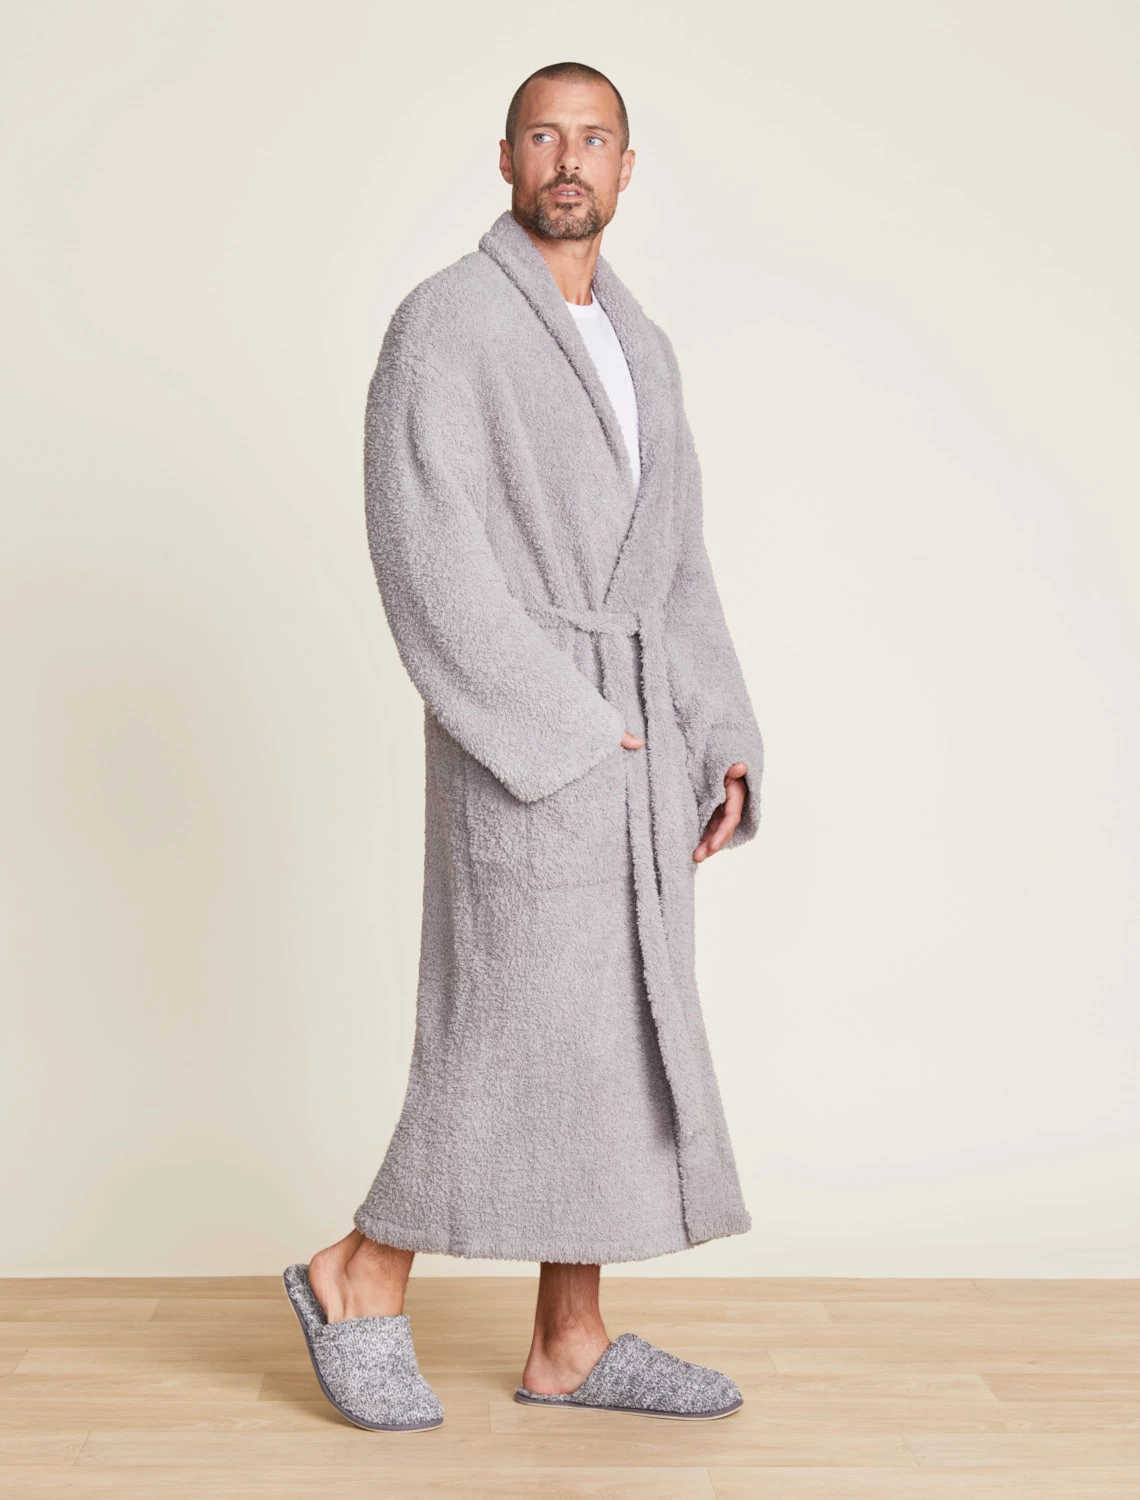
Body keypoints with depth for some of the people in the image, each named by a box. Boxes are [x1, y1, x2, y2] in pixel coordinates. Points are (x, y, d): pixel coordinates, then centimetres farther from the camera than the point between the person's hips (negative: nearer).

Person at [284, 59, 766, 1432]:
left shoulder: (640, 349, 18)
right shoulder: (441, 326, -7)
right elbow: (430, 565, -16)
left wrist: (721, 746, 7)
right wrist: (572, 731, -18)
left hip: (631, 745, 8)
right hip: (521, 738, -8)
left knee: (616, 1038, 7)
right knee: (519, 1039, -6)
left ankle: (570, 1345, 17)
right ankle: (362, 1278, 16)